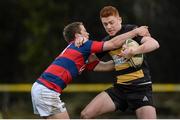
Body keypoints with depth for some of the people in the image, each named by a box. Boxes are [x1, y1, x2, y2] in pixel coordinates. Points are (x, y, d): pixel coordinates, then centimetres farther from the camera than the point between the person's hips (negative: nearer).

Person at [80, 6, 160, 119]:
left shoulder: (131, 30, -5)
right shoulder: (107, 41, 12)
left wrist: (134, 50, -36)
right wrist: (83, 41, 0)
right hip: (120, 87, 5)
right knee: (86, 115, -7)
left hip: (141, 87, -5)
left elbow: (154, 44, -18)